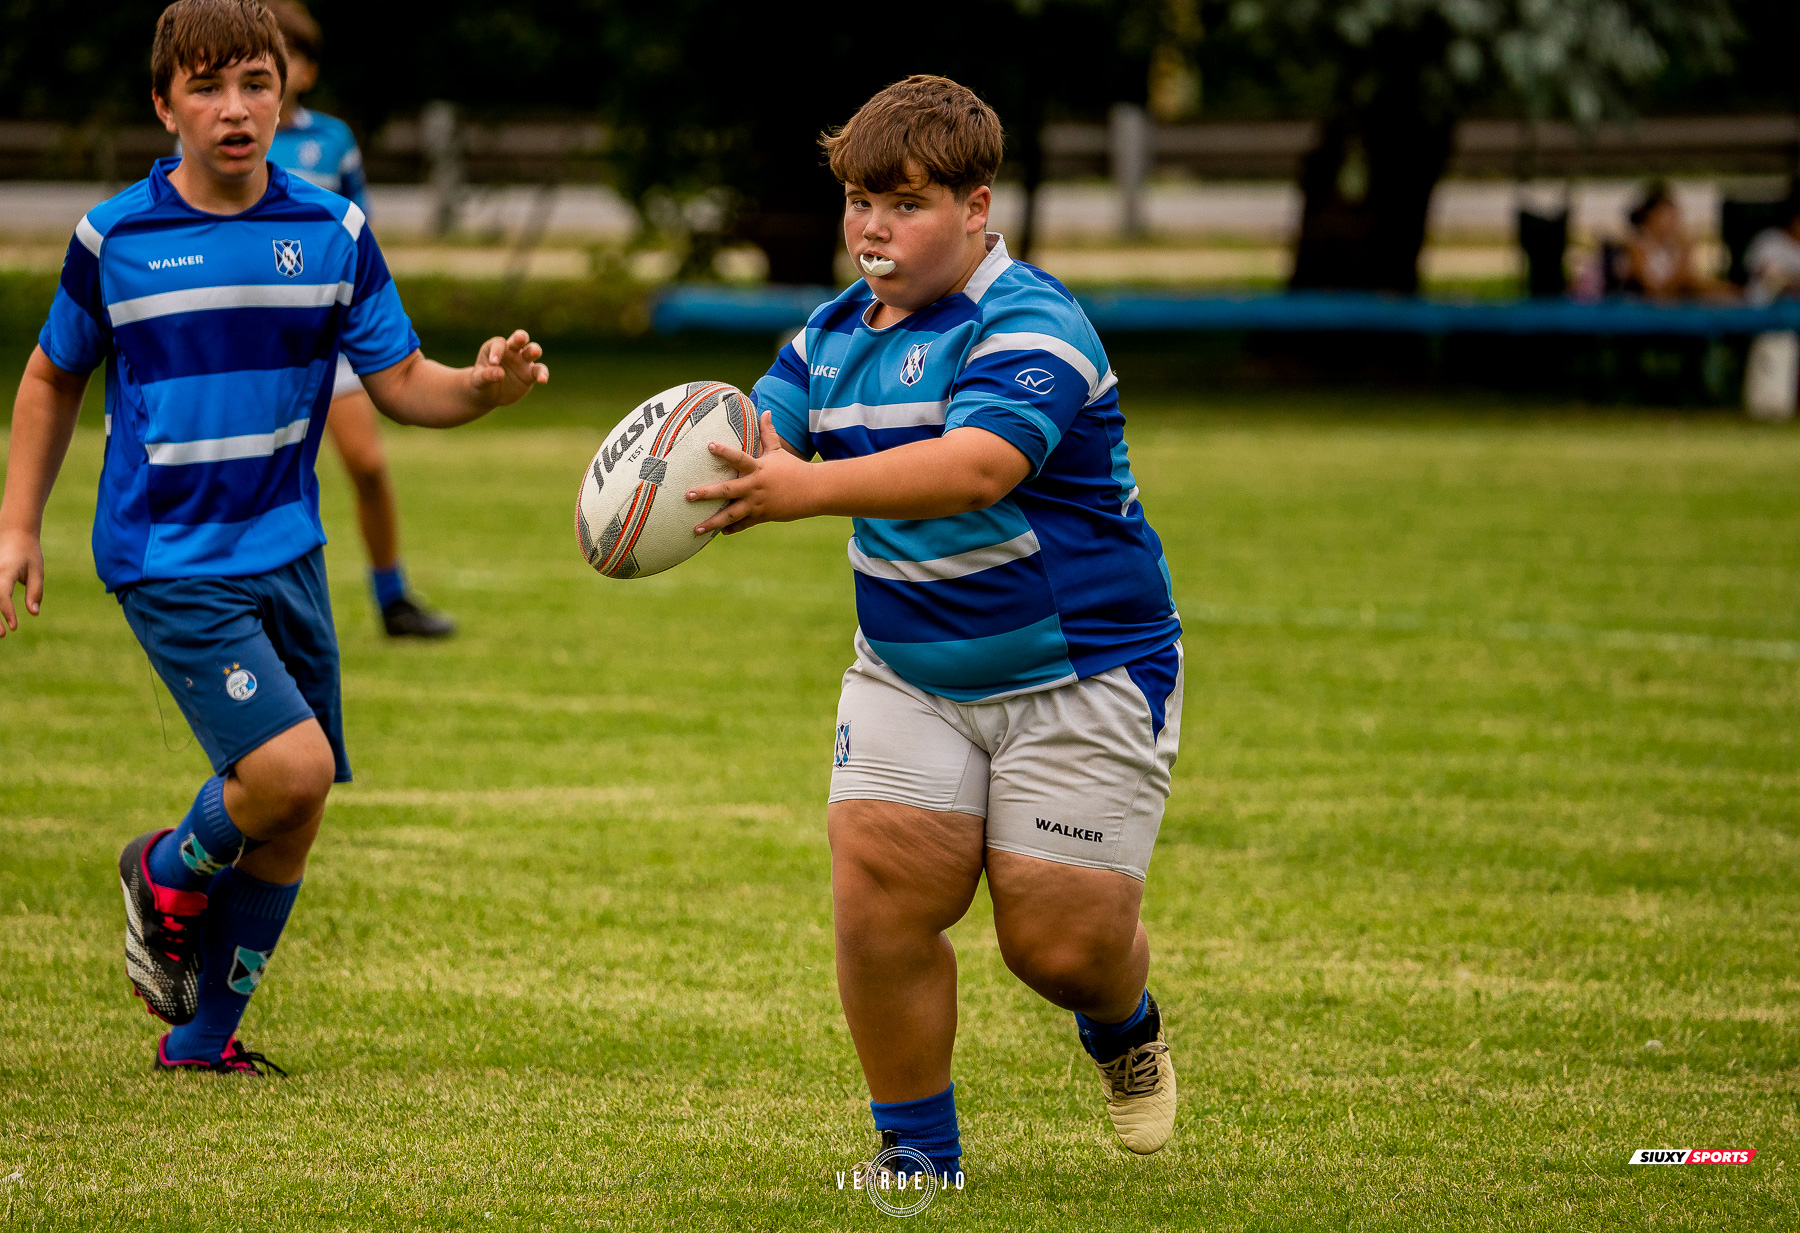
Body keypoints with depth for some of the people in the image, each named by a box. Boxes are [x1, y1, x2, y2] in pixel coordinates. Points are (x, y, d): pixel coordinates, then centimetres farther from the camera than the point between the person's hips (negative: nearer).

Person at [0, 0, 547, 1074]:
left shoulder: (332, 232, 2)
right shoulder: (115, 237, -3)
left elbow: (401, 382, 4)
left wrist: (488, 385, -17)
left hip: (287, 550, 4)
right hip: (170, 560, -4)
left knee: (293, 818, 6)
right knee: (290, 767, -20)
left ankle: (202, 1037, 23)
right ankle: (174, 875, 12)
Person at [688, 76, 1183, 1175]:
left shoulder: (1028, 325, -20)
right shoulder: (836, 333, 7)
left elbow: (976, 466, -37)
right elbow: (758, 443, -1)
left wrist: (811, 488, -50)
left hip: (1082, 674, -6)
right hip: (910, 675, 6)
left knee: (1059, 940, -5)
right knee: (880, 905, -11)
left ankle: (1126, 1026, 33)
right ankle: (920, 1155, 6)